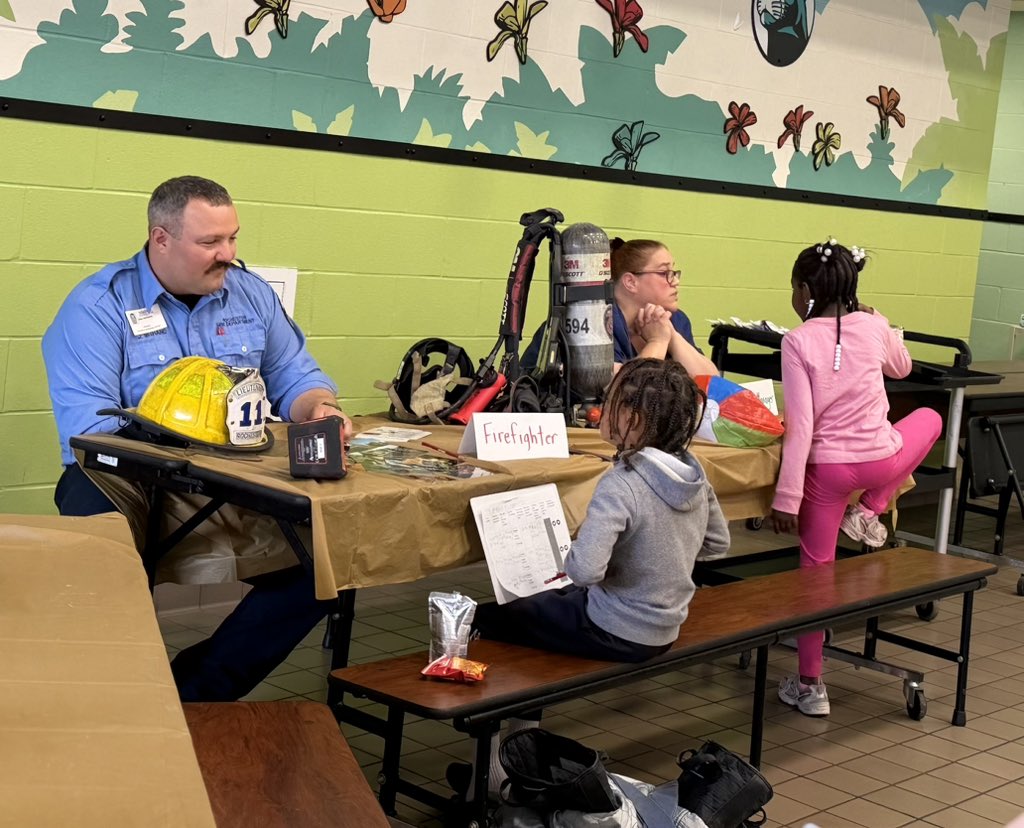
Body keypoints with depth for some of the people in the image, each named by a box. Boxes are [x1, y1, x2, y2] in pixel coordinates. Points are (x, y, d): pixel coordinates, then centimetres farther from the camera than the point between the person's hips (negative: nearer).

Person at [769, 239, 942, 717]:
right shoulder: (875, 327, -1)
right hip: (883, 460, 2)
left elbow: (800, 426, -16)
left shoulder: (798, 342, -11)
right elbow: (902, 368, 23)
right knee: (929, 417, 33)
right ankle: (868, 514, 21)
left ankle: (809, 686, 17)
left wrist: (786, 498, -13)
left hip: (827, 469, -2)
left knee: (816, 569, 11)